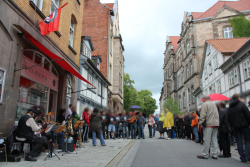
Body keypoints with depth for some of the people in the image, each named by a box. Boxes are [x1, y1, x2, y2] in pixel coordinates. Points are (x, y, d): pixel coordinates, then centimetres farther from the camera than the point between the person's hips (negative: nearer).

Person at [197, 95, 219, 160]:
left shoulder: (205, 104, -3)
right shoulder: (214, 104, 21)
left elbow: (203, 115, -12)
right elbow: (217, 114, 19)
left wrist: (200, 123, -9)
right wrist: (217, 122, 19)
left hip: (209, 124, -7)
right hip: (216, 124, 8)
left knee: (207, 140, -5)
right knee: (214, 140, 9)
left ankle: (204, 154, 1)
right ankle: (215, 155, 10)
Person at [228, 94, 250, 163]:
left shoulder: (230, 107, 8)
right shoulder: (241, 104, -7)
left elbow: (228, 118, 10)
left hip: (235, 127, 4)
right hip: (244, 125, -4)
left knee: (239, 142, 6)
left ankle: (243, 157, 6)